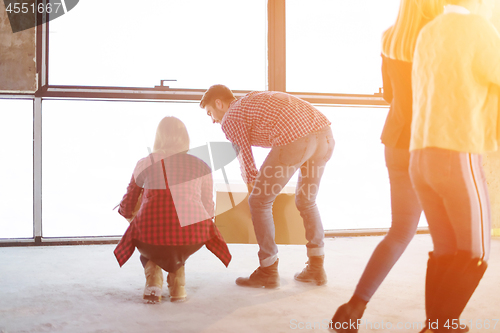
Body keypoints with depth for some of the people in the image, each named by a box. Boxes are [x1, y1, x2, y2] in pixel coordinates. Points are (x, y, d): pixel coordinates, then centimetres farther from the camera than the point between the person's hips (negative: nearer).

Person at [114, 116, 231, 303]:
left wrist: (128, 215, 45)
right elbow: (208, 211, 14)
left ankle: (153, 282, 8)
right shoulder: (201, 166, 12)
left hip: (152, 236, -1)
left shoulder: (145, 164, 11)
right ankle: (178, 284, 12)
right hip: (193, 237, 1)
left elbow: (127, 207, 20)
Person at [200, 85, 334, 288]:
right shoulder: (256, 99, 37)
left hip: (294, 140, -8)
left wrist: (253, 190, 30)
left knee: (259, 202, 10)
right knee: (306, 201, 27)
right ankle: (316, 268, 27)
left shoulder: (229, 120, 14)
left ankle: (268, 272, 17)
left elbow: (246, 163, 16)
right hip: (325, 133, 8)